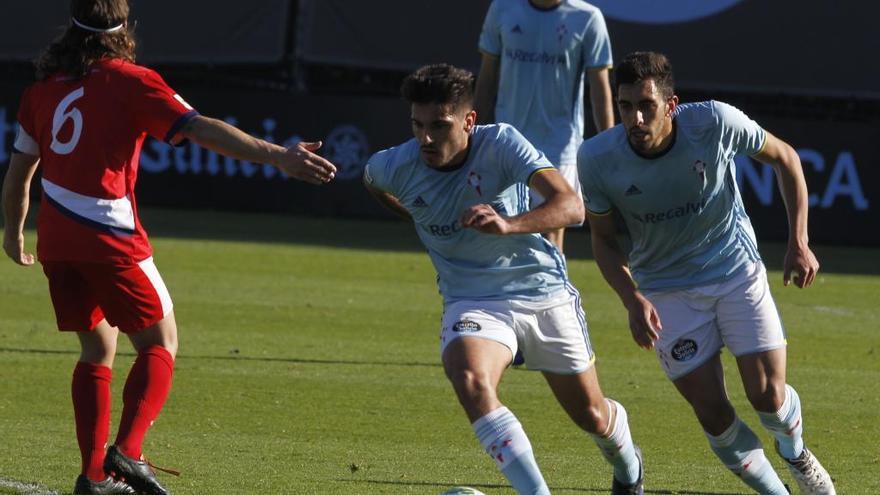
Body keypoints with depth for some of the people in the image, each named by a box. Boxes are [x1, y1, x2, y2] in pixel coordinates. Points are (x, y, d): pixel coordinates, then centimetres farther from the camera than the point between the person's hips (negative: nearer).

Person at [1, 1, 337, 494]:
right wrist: (277, 156, -19)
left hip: (56, 243, 6)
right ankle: (127, 450, -11)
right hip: (111, 240, -6)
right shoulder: (131, 82, -4)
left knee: (97, 348, 17)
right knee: (160, 343, 7)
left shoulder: (43, 89, 11)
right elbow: (202, 129, -15)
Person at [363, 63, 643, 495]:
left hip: (543, 291, -1)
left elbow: (571, 206, -34)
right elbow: (371, 181, 14)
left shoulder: (501, 144, -23)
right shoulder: (395, 167, -14)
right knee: (470, 382, -33)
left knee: (592, 415, 12)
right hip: (472, 302, 1)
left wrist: (509, 225, -51)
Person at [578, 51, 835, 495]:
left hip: (737, 271, 0)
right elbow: (603, 241, -3)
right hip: (667, 289, 1)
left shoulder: (716, 122, -22)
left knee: (768, 395, -8)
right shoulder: (596, 159, -19)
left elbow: (784, 158, -3)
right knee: (713, 414, -7)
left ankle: (795, 452, 28)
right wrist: (633, 301, -20)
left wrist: (799, 242, -6)